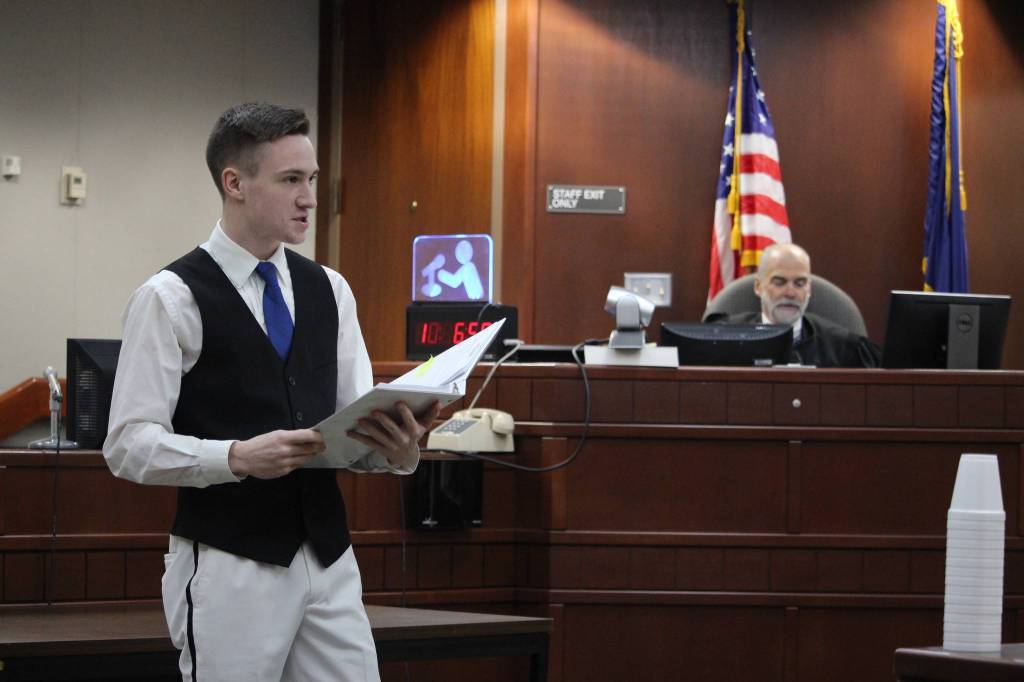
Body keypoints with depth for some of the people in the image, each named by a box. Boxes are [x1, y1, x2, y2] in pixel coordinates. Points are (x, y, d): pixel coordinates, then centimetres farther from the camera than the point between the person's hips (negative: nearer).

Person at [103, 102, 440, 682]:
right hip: (230, 565, -5)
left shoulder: (329, 290, 11)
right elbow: (130, 446, -11)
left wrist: (397, 447, -13)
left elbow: (356, 418, 9)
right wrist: (238, 457, -24)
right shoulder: (172, 299, -6)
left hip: (329, 560, 5)